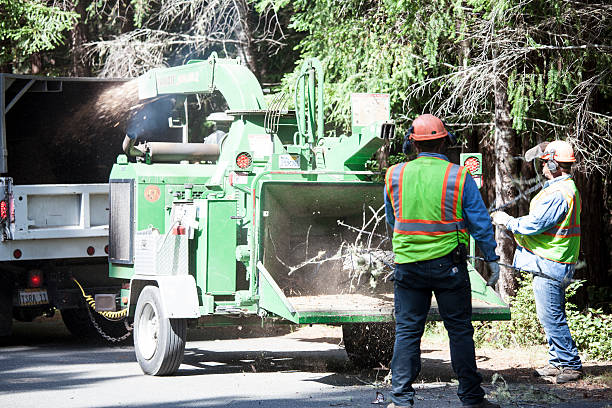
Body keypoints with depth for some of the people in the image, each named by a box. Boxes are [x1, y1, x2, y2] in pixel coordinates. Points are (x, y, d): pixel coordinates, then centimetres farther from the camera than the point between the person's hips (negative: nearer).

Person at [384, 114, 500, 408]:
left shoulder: (394, 175, 3)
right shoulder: (459, 177, -5)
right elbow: (480, 223, -2)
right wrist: (492, 259, 9)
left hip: (406, 263, 2)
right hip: (448, 263, -2)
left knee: (407, 331, 7)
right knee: (460, 330, 5)